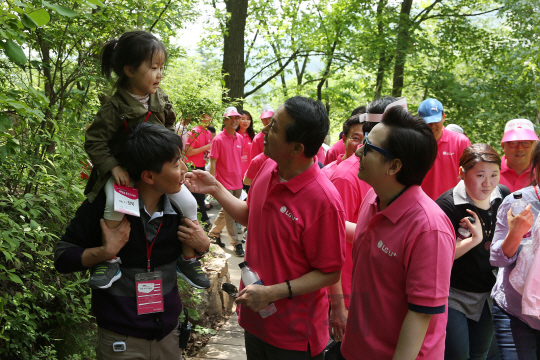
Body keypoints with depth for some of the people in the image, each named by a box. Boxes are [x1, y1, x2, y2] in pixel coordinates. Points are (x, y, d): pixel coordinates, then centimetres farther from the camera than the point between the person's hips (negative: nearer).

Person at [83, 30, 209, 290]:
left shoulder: (160, 98, 0)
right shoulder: (116, 107, -18)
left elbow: (169, 130, 13)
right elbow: (94, 141, -15)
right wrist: (114, 167, -24)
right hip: (125, 170, -5)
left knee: (188, 203, -6)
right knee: (115, 203, -33)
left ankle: (188, 260, 11)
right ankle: (109, 261, -13)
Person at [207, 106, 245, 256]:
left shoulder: (240, 138, 7)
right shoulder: (218, 139, -11)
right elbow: (213, 162, -11)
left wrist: (242, 177, 15)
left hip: (237, 182, 6)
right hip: (224, 182, -6)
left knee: (226, 211, 16)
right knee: (229, 213, -2)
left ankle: (214, 233, 34)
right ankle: (237, 243, 6)